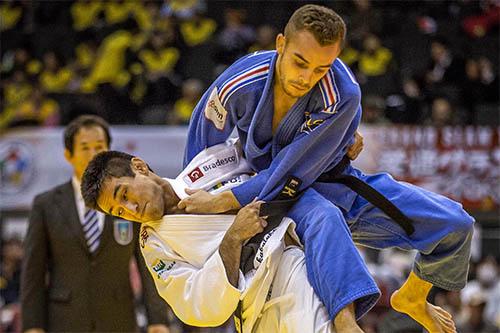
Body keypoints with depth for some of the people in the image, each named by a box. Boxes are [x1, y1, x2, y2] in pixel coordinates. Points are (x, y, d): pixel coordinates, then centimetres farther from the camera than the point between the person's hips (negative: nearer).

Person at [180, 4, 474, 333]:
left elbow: (293, 174, -27)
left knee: (455, 225, -3)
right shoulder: (240, 85, -22)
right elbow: (203, 144, -2)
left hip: (334, 185, 2)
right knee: (323, 220, -41)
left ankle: (412, 298, 26)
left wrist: (223, 202, -28)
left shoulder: (342, 96, -28)